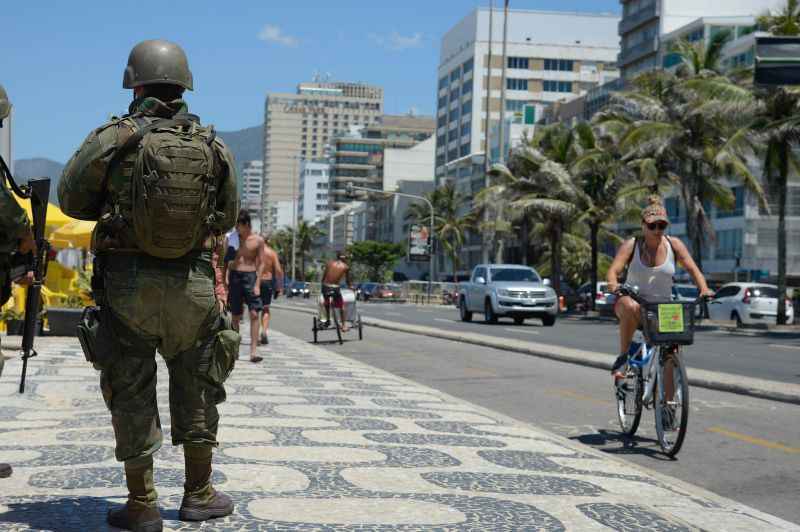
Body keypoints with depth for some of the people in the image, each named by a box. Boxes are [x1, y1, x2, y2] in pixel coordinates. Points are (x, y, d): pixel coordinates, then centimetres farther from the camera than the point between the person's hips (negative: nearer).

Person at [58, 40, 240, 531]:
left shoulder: (112, 140, -8)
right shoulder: (215, 148, 0)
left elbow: (71, 199, 2)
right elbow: (228, 217, 10)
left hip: (127, 282, -2)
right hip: (193, 284, 2)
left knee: (132, 392, 8)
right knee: (196, 387, 16)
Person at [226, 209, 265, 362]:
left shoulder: (258, 240, 0)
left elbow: (261, 263, 0)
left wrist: (257, 284, -9)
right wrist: (225, 280, 4)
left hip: (250, 276, -2)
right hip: (234, 276, 2)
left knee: (254, 313, -12)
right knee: (235, 315, 7)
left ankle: (254, 350, -13)